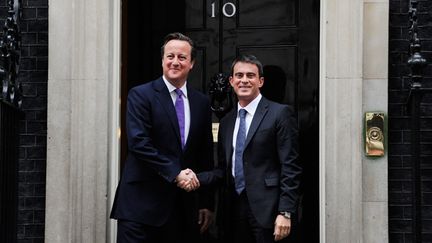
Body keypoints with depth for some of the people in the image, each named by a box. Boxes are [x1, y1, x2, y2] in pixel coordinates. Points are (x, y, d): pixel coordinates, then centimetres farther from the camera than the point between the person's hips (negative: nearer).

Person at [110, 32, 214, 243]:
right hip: (142, 204, -4)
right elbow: (138, 142, -13)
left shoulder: (201, 103, 12)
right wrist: (175, 173, -17)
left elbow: (206, 155, 14)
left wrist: (206, 203, 12)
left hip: (185, 207, 4)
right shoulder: (141, 95, -2)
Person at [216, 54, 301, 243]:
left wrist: (285, 213, -15)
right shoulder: (226, 122, 15)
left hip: (265, 208, -5)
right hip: (233, 210, 5)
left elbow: (290, 167, -8)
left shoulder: (279, 113, -3)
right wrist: (219, 211, 9)